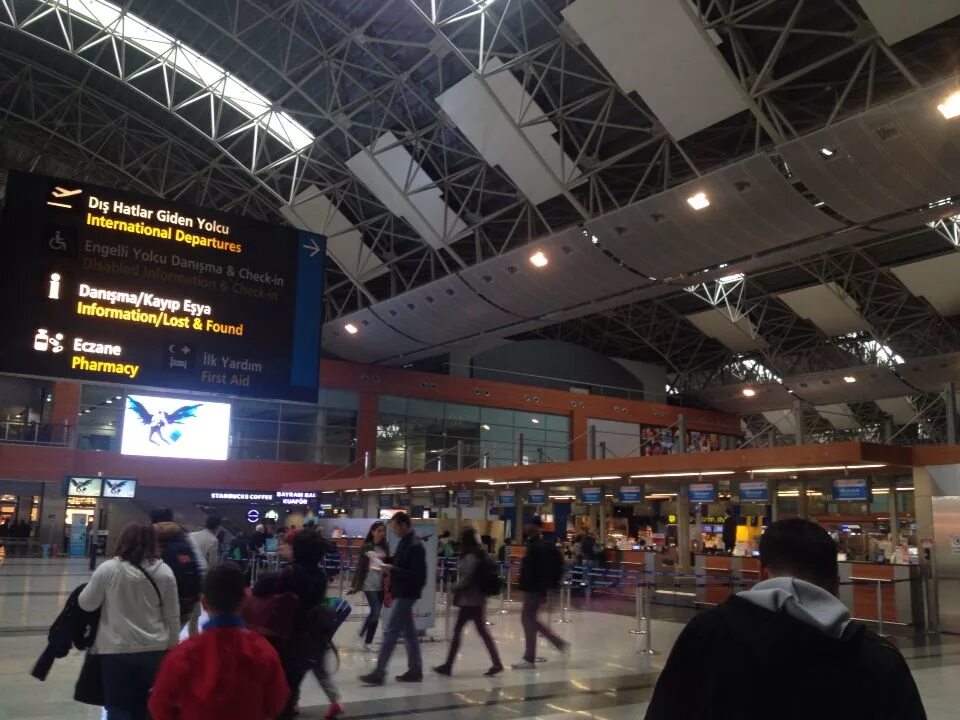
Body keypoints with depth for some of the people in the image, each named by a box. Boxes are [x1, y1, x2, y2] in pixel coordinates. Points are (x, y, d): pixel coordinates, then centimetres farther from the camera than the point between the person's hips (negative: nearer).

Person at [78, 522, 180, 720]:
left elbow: (86, 604, 0)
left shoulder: (108, 569, -10)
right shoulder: (164, 572, -3)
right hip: (154, 649, 2)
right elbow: (172, 615, 1)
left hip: (116, 649, -2)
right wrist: (172, 647, 12)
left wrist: (84, 592, 22)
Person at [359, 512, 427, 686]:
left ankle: (379, 673, -3)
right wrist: (387, 564, 1)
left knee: (391, 632, -7)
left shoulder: (415, 546, -18)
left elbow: (417, 575, -23)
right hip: (402, 593, 10)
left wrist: (392, 570, -24)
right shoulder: (404, 542, 11)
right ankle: (415, 670, 20)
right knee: (409, 632, 13)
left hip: (406, 594, -10)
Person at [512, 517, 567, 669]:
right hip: (531, 588, 10)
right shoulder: (534, 544, 13)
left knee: (528, 620, -4)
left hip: (535, 589, -10)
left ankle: (529, 658, 5)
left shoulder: (540, 547, -18)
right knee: (530, 620, 16)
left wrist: (543, 592, -24)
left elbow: (546, 571, -22)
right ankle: (558, 641, 25)